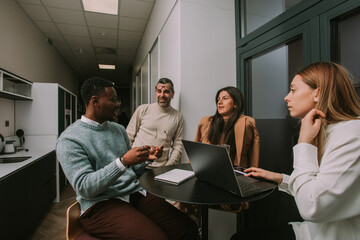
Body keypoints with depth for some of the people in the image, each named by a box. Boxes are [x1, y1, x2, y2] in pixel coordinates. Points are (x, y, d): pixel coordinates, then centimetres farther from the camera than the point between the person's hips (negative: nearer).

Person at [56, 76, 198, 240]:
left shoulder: (119, 129, 14)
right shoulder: (69, 139, -7)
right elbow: (84, 188, -17)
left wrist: (147, 157, -1)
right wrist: (123, 162, -26)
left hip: (135, 194, 6)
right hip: (100, 204, -5)